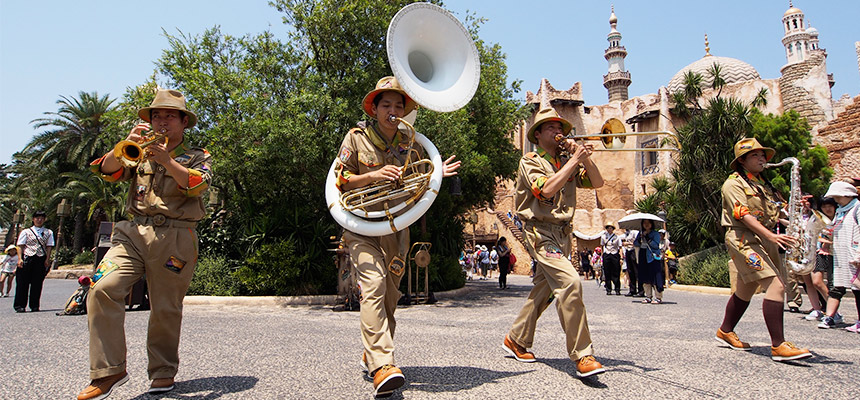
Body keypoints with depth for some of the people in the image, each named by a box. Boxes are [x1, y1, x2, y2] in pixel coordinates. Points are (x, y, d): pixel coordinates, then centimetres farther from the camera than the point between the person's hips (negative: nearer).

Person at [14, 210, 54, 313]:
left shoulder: (48, 232, 14)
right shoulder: (26, 232, 10)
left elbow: (49, 247, 8)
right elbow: (20, 246, 4)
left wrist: (47, 259, -3)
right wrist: (20, 258, -8)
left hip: (41, 259, 1)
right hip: (27, 258, -1)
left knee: (37, 283, 2)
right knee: (22, 282, -1)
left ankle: (34, 305, 8)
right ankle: (19, 305, 5)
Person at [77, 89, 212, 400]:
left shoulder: (198, 156, 12)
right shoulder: (140, 153, 22)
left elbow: (197, 184, -9)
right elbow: (107, 170, 6)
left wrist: (166, 160, -22)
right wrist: (128, 144, -10)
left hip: (173, 239, -3)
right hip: (132, 232, 3)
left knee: (166, 309, -1)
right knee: (103, 290, -17)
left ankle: (163, 372, 16)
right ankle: (109, 371, -9)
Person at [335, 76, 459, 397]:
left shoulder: (411, 144, 7)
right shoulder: (357, 137, -2)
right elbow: (340, 180, -3)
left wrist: (436, 175, -5)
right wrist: (373, 175, -18)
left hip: (397, 228, 4)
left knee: (390, 295, 10)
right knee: (373, 285, -22)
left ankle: (373, 354, 30)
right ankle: (382, 365, -25)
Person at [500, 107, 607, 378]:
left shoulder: (567, 163, 18)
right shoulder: (530, 161, -1)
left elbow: (597, 182, 8)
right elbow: (547, 189, -18)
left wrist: (584, 157, -5)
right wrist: (574, 160, -14)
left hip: (563, 233, 7)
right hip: (541, 232, -7)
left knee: (544, 289, 11)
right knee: (569, 282, -22)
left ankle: (516, 340, 26)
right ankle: (581, 355, -17)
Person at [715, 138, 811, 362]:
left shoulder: (762, 183, 20)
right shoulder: (734, 183, -7)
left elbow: (776, 210, 20)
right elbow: (743, 215, -18)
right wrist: (771, 236, -28)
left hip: (764, 240, 9)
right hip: (743, 239, -9)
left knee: (746, 290, 15)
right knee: (776, 286, -19)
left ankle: (725, 332, 30)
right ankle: (778, 346, -17)